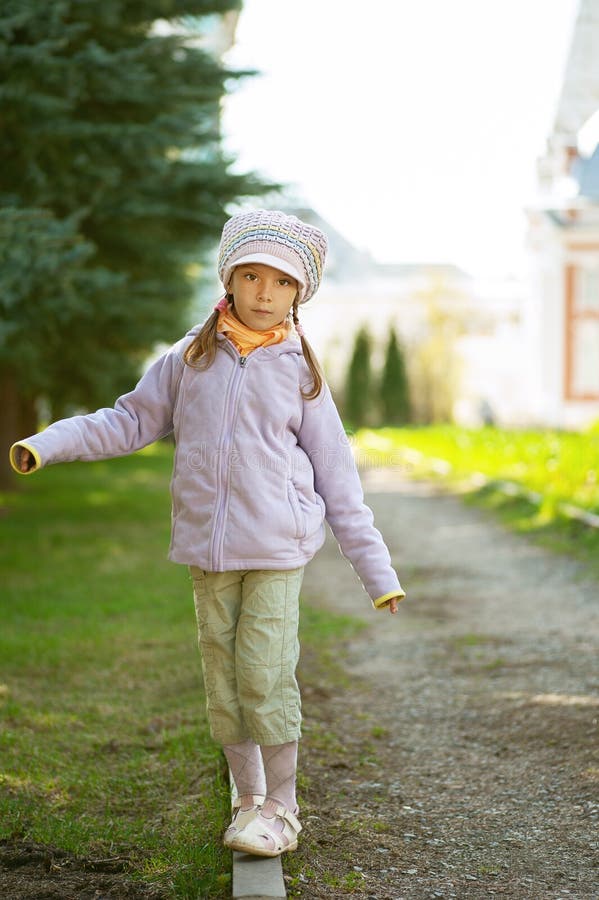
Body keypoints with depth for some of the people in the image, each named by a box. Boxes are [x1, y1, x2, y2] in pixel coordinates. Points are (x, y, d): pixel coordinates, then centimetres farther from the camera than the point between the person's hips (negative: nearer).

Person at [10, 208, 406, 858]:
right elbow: (132, 420, 13)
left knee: (265, 676, -5)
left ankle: (282, 809, 12)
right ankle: (247, 800, 25)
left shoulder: (299, 372, 3)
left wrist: (376, 569, 5)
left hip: (276, 550, -2)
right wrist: (48, 444, 3)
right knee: (222, 678, 8)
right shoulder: (191, 358, 7)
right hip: (206, 548, 3)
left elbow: (337, 479, 6)